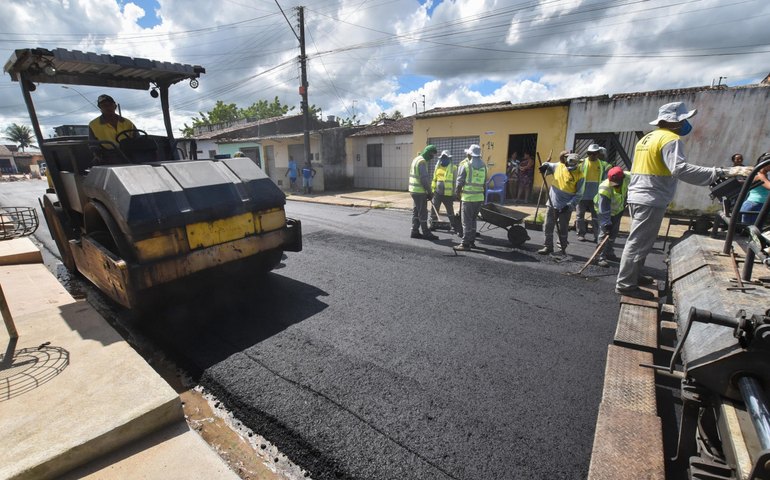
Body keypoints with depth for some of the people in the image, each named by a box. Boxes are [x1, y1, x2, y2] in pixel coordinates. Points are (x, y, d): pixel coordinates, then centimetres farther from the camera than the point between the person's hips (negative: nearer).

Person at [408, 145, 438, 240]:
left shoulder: (416, 159, 15)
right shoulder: (422, 161, -16)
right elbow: (424, 179, -20)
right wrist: (429, 192, -11)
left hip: (414, 190, 10)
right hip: (420, 191, -10)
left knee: (416, 212, 13)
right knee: (423, 213, -2)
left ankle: (415, 232, 18)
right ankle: (426, 233, 5)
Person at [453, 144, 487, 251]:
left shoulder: (465, 166, -7)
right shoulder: (483, 166, 9)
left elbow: (460, 182, -7)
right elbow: (485, 183, 11)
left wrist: (458, 193, 7)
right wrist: (483, 195, 19)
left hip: (468, 198, -5)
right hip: (479, 197, 6)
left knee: (467, 222, -1)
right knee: (473, 220, 18)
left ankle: (465, 244, 0)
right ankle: (472, 241, 23)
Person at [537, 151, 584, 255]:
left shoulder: (579, 175, -10)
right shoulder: (558, 166, -2)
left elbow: (578, 194, -8)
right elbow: (548, 165, 16)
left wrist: (569, 205, -18)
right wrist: (545, 166, -9)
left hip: (566, 207, -3)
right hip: (552, 203, 3)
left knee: (563, 229, 6)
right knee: (548, 226, 5)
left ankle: (563, 249, 22)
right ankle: (548, 246, 18)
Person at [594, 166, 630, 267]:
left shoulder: (627, 179, -24)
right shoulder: (604, 188, -37)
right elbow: (604, 210, -36)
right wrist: (606, 224, -38)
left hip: (618, 209, 6)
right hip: (605, 209, -6)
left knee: (614, 233, 14)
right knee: (604, 233, -14)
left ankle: (609, 253, 28)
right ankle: (601, 257, -11)